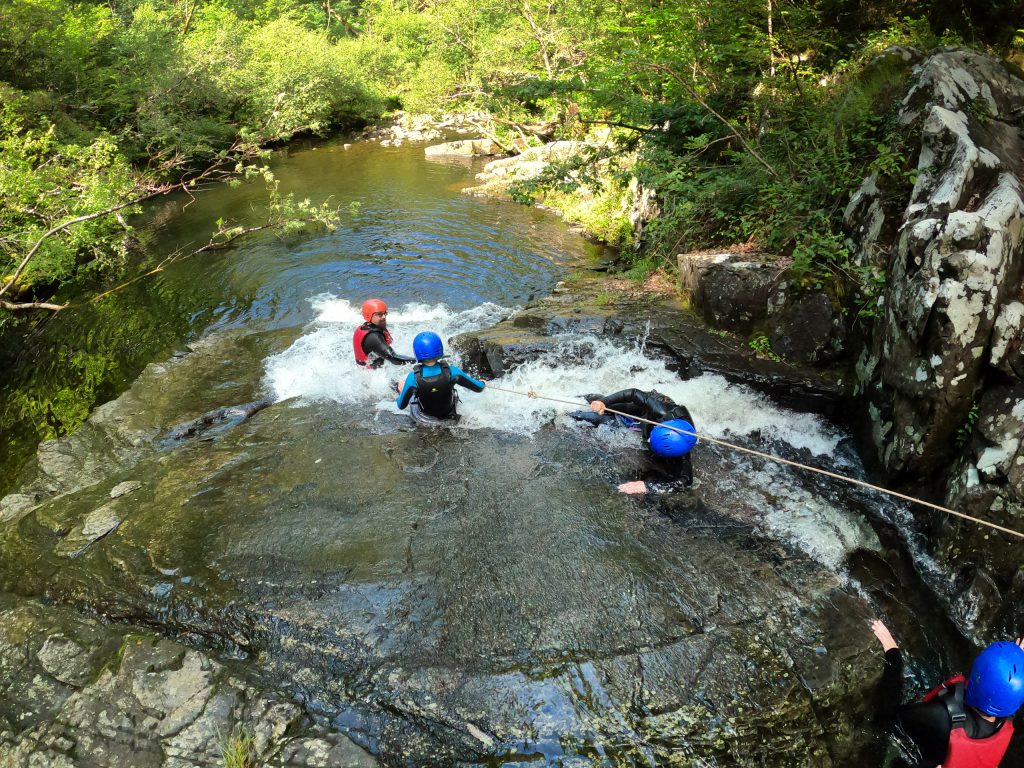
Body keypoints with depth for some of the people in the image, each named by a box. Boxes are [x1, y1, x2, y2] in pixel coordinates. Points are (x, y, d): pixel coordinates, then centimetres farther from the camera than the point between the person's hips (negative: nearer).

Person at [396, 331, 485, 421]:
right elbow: (478, 388, -17)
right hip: (448, 412, 1)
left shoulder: (413, 378, -33)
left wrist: (401, 390, 5)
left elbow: (401, 406, -17)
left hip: (426, 414, -1)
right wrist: (483, 383, 8)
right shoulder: (451, 371, -32)